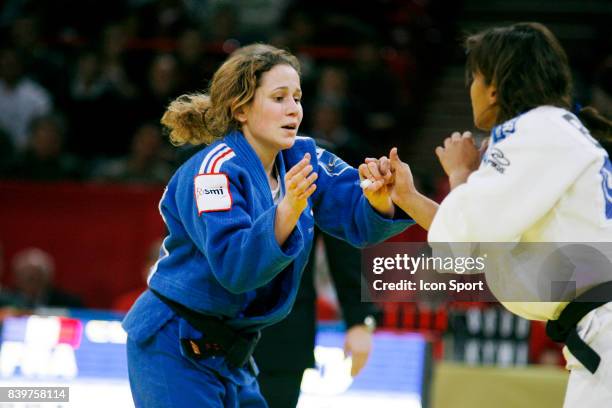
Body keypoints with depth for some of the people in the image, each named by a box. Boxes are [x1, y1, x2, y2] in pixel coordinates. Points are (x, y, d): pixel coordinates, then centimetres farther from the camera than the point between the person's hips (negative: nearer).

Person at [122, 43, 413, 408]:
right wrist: (287, 210, -43)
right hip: (174, 352, -7)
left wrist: (379, 199, -27)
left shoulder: (300, 158, 0)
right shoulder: (212, 170, -19)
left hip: (233, 351, 7)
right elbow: (233, 266, -30)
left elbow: (360, 221, -5)